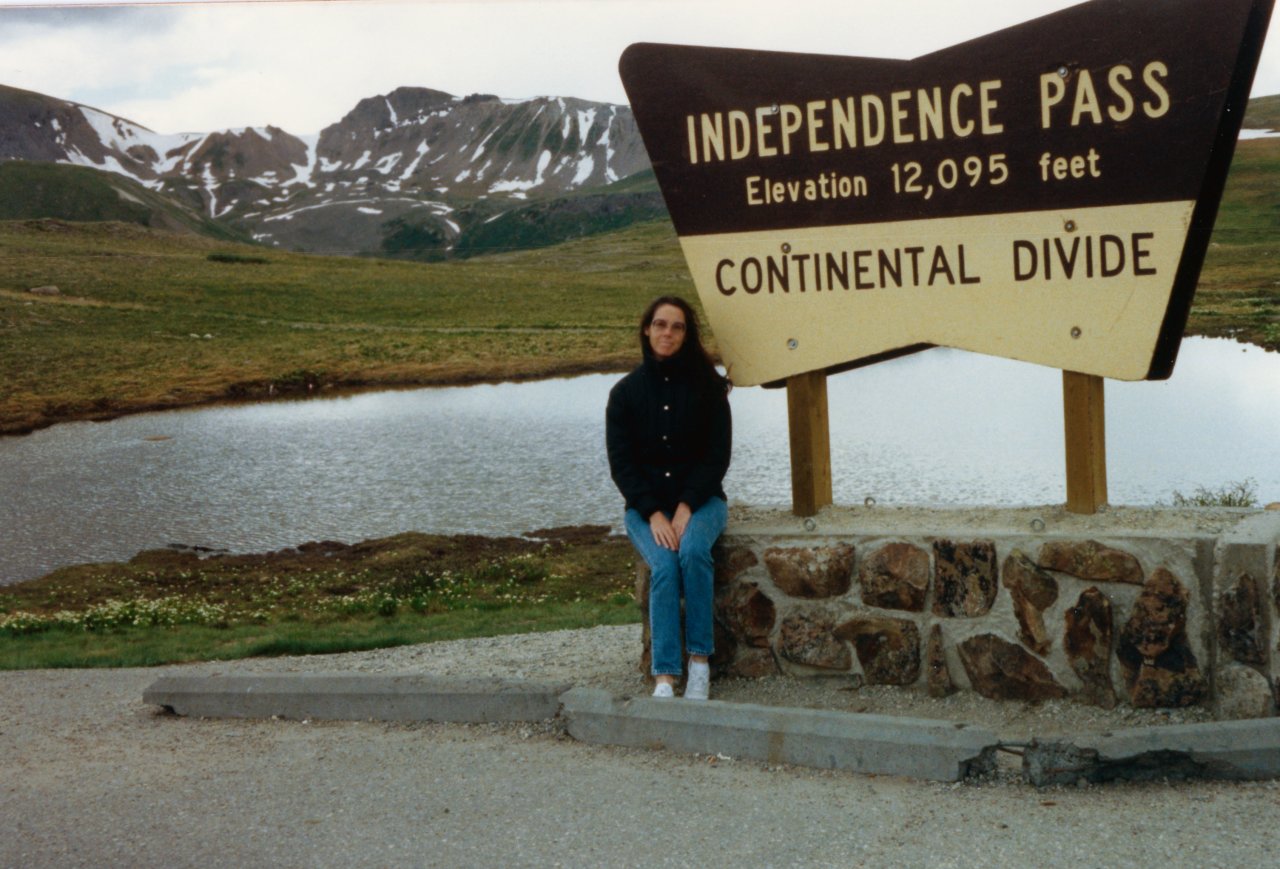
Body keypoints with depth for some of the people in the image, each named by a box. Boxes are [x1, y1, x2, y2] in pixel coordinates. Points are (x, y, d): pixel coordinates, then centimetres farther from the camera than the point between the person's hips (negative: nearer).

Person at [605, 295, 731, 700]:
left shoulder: (707, 387, 1)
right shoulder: (625, 392, 4)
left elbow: (717, 455, -2)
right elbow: (621, 463, 0)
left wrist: (686, 508, -14)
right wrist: (653, 514, -14)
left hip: (699, 500, 0)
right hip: (644, 506, 0)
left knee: (693, 549, -33)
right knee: (663, 565, -28)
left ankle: (700, 661, -25)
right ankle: (664, 678, -32)